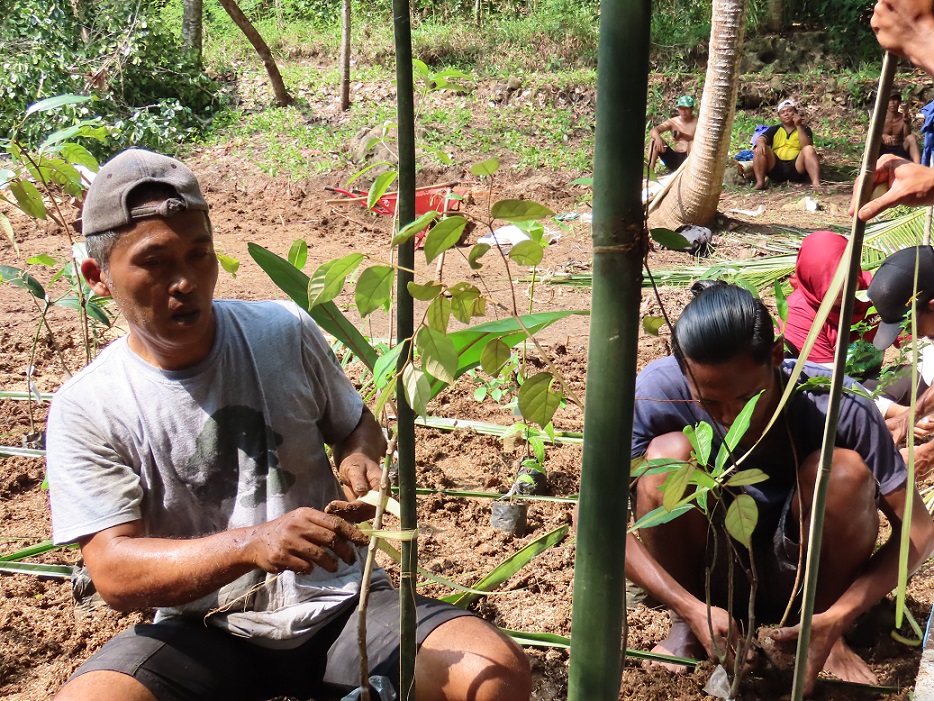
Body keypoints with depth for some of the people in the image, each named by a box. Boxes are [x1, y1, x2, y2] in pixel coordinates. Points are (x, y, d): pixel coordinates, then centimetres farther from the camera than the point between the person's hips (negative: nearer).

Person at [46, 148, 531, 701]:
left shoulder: (286, 332, -2)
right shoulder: (86, 410, -7)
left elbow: (356, 424, 15)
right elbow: (115, 573, -14)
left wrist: (360, 459, -10)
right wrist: (250, 544, -31)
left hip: (337, 605, 1)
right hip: (204, 634, -1)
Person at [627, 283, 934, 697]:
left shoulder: (837, 405, -26)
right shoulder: (658, 391, -26)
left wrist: (835, 620, -32)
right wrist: (690, 610, -33)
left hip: (798, 575, 0)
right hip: (704, 572, 0)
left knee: (846, 472, -29)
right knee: (668, 454, -29)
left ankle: (828, 638, -2)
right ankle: (683, 630, -4)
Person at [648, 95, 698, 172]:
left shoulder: (697, 123, -3)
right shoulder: (672, 122, 4)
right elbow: (653, 131, -11)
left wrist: (682, 135, -39)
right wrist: (658, 138, -35)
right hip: (674, 158, 3)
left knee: (693, 142, -32)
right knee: (654, 139, -12)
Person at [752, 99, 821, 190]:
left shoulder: (804, 129, 14)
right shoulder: (774, 130, 18)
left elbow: (806, 146, -5)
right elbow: (760, 139, -2)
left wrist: (798, 126, -10)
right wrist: (760, 143, -26)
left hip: (796, 167, -1)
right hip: (776, 168, 1)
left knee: (809, 149, -27)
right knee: (760, 149, -18)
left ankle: (816, 183, -43)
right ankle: (760, 182, -29)